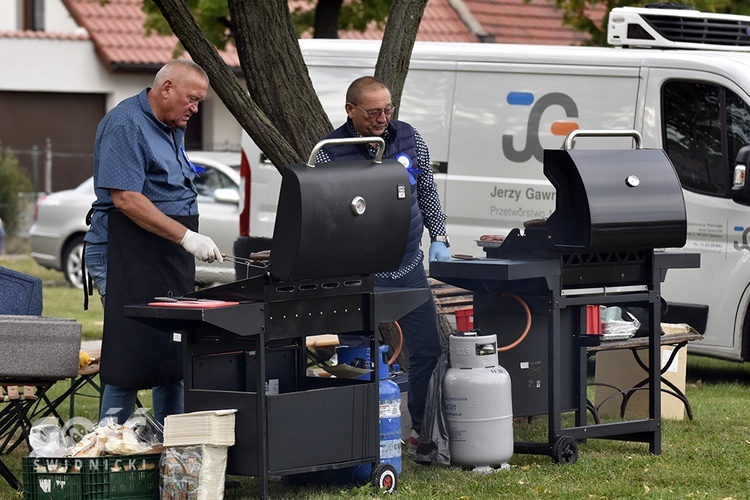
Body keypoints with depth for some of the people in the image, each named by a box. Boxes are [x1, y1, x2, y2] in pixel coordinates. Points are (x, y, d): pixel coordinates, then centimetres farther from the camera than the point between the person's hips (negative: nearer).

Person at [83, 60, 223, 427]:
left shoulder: (172, 129, 18)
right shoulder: (125, 125, -13)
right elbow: (125, 198, -21)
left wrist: (192, 242, 17)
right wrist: (186, 237, -22)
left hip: (168, 258, 10)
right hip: (125, 257, -10)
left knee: (174, 356, 10)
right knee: (130, 357, -10)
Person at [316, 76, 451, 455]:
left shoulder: (409, 138, 3)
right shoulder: (330, 153, -10)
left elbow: (427, 192, 16)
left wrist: (439, 238, 7)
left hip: (410, 267, 4)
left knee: (428, 350, 7)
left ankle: (424, 430, 20)